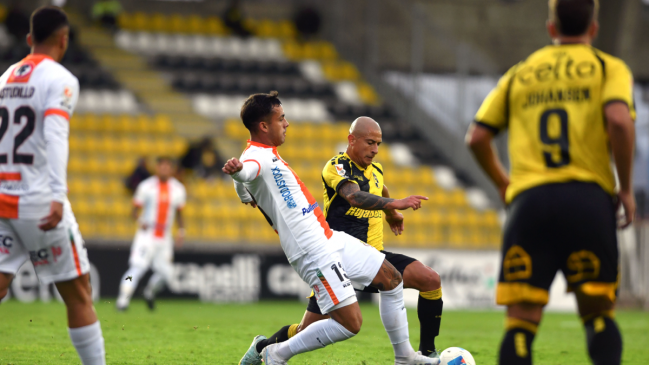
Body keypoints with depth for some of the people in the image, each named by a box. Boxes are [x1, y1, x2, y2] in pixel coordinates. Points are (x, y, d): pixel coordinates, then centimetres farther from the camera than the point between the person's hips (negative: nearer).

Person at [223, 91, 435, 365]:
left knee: (390, 278, 18)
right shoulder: (256, 156, -16)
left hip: (330, 238, 11)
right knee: (349, 324, -16)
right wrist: (236, 169, -66)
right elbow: (245, 172, -41)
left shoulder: (269, 154, 14)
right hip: (315, 252, -11)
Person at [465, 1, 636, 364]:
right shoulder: (609, 68, 10)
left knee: (522, 319, -2)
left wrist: (503, 183, 31)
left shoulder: (519, 74, 20)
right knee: (598, 313, 9)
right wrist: (626, 188, -1)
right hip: (588, 196, -1)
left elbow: (477, 137, 15)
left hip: (528, 198, 1)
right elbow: (619, 119, -10)